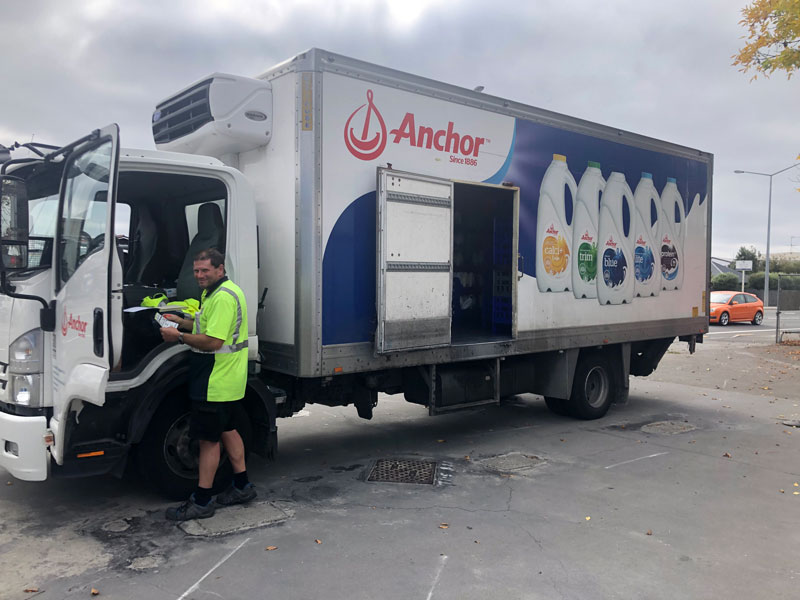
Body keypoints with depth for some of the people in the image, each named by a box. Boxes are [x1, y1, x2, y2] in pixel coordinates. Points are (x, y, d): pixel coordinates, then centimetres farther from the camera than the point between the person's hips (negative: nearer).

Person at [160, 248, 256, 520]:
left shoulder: (223, 297, -21)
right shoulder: (214, 291, 14)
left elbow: (212, 341, -26)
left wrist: (180, 337, -16)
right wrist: (181, 322, 10)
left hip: (217, 382, -11)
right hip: (229, 379, 11)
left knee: (208, 439, -2)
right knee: (227, 430, 19)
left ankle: (201, 502, 8)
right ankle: (241, 486, 30)